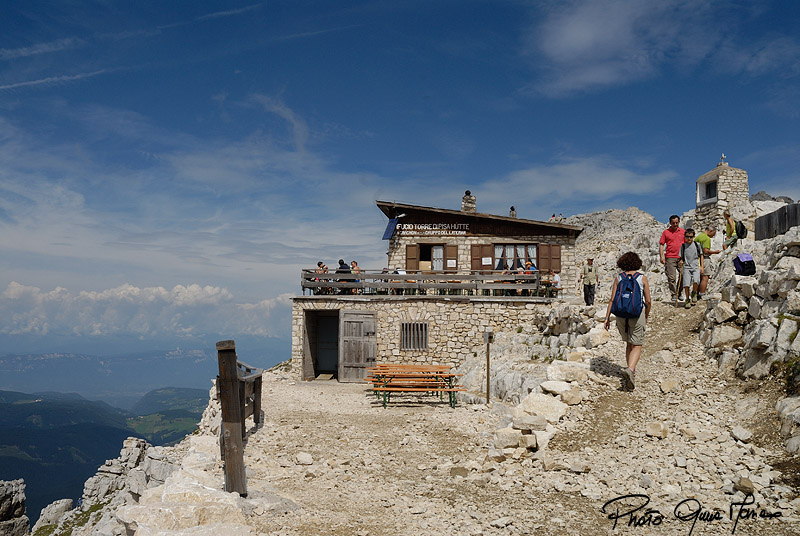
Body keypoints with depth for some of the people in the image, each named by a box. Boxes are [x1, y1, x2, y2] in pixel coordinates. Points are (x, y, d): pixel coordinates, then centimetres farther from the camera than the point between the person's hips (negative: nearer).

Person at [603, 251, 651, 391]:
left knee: (629, 344, 19)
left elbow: (612, 299, -2)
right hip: (637, 314, -3)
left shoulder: (618, 278, 2)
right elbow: (648, 301, 1)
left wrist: (607, 318, 1)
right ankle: (630, 370, -23)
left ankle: (631, 372, 24)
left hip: (621, 314, 3)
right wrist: (647, 315, 18)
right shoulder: (642, 278, -2)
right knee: (637, 346, 1)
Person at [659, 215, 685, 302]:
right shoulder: (666, 232, 7)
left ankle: (679, 292, 15)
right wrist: (661, 256, -4)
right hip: (670, 257, -2)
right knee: (671, 277, -4)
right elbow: (661, 245, 6)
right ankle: (673, 295, 3)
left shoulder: (683, 232, 12)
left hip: (681, 257, 2)